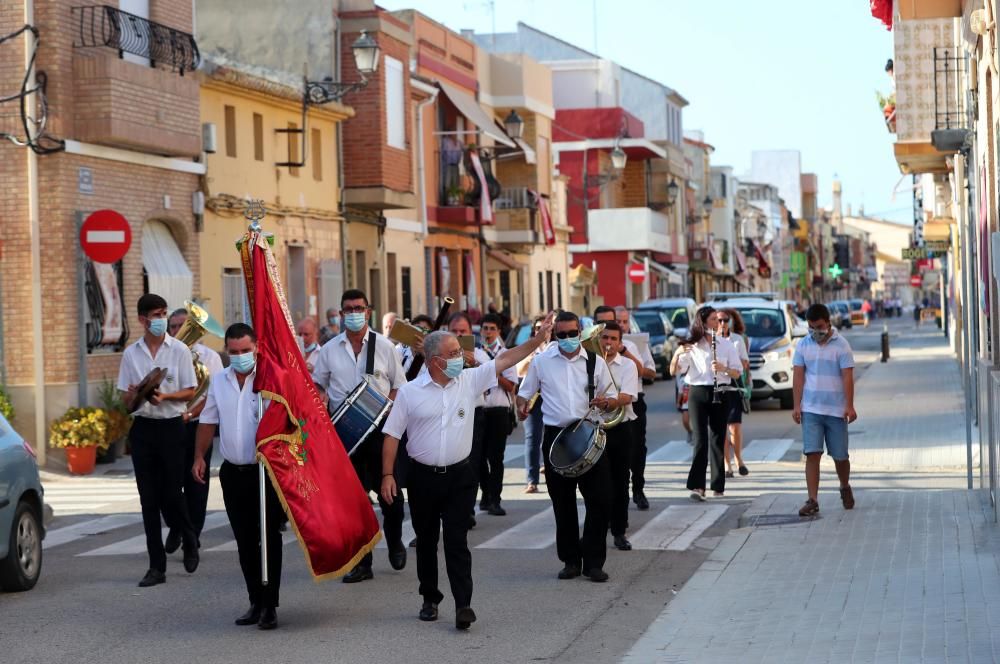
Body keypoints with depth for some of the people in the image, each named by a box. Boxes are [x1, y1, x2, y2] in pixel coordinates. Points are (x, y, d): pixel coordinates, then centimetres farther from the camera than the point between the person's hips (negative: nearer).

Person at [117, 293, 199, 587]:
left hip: (171, 426, -2)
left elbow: (190, 391, 0)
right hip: (142, 427, 3)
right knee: (149, 499, 3)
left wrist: (164, 396, -17)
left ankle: (189, 541, 28)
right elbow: (126, 400, 9)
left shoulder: (179, 350, -1)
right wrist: (133, 396, -14)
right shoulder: (131, 353, 6)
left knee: (171, 494, -3)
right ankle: (157, 566, 8)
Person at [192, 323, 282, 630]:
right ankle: (256, 601, 20)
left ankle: (269, 605, 2)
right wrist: (199, 456, 13)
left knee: (268, 537, -2)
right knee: (244, 540, 10)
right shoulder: (219, 381, 9)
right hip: (233, 472, 5)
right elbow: (209, 421, 17)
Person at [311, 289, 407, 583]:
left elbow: (399, 386, 6)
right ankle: (360, 562, 9)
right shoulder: (330, 350, 7)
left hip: (379, 427, -1)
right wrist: (321, 398, -4)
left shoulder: (384, 346, 2)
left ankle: (395, 544, 32)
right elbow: (317, 383, 18)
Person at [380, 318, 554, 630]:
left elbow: (505, 360, -2)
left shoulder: (470, 380, 0)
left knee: (457, 541, -5)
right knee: (426, 541, 12)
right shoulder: (410, 392, -4)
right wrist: (387, 475, -7)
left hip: (460, 475, 0)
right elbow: (392, 435, -2)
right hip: (423, 477, 0)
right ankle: (430, 600, 26)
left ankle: (463, 604, -9)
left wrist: (539, 338, -11)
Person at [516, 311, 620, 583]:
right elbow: (524, 392, 12)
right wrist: (522, 406, -10)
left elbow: (614, 400, 9)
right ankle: (570, 560, 18)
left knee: (600, 499, -4)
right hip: (556, 436, 0)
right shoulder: (541, 361, 6)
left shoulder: (595, 363, 6)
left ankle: (593, 562, 6)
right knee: (563, 502, 6)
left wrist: (606, 402, -14)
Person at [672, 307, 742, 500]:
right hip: (698, 393, -2)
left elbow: (737, 373, 7)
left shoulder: (726, 344, 8)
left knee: (717, 439, 4)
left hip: (720, 394, 2)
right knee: (700, 439, -9)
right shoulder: (692, 345, 4)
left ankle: (718, 486, 10)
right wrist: (677, 354, -19)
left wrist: (723, 368, -12)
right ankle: (697, 486, -14)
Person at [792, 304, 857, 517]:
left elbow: (847, 377, -7)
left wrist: (849, 406, -13)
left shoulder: (841, 345, -3)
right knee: (812, 454, -8)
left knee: (840, 456, 8)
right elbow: (798, 376, 4)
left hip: (836, 410, -1)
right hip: (810, 410, 1)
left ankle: (845, 488, 36)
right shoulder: (803, 345, 5)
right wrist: (797, 406, -2)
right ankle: (813, 501, -8)